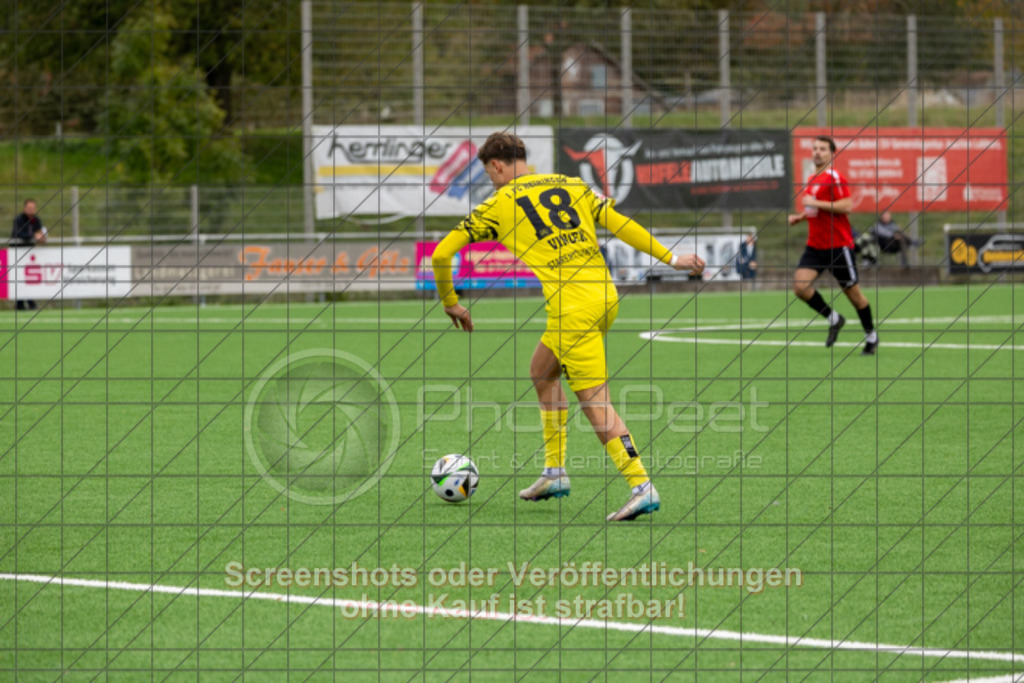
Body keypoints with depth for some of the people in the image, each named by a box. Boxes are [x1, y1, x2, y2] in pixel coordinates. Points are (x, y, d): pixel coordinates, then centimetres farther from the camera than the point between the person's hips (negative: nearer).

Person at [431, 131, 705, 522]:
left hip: (572, 306, -7)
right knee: (542, 371, 23)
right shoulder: (571, 186, 17)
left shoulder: (498, 205, 5)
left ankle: (642, 487, -13)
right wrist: (670, 258, 19)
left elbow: (442, 253, 7)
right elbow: (621, 225, 13)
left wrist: (450, 303, 22)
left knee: (594, 400, -5)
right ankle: (555, 473, 26)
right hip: (605, 295, 7)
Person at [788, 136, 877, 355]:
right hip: (815, 245, 7)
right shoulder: (813, 180, 14)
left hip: (838, 245, -7)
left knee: (852, 291, 3)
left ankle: (871, 336, 21)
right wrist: (800, 216, 11)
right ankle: (833, 319, 7)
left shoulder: (834, 178, -11)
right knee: (800, 285, -12)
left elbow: (846, 206, -23)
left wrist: (816, 203, -22)